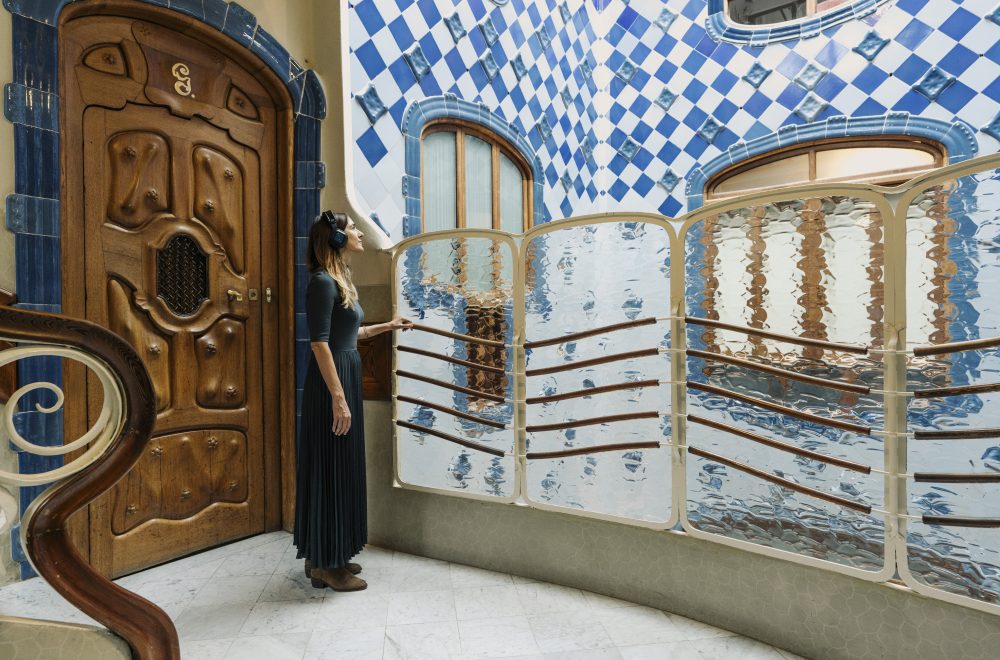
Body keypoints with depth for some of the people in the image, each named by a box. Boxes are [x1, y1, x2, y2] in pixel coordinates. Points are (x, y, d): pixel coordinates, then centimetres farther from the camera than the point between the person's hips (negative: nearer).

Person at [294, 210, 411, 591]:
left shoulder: (339, 280, 15)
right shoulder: (323, 282, -14)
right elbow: (319, 342, -20)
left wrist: (386, 327, 30)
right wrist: (338, 397, -23)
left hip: (346, 377, 10)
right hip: (331, 382, -10)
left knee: (341, 467, 15)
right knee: (330, 469, -1)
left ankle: (326, 556, 29)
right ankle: (325, 565, 14)